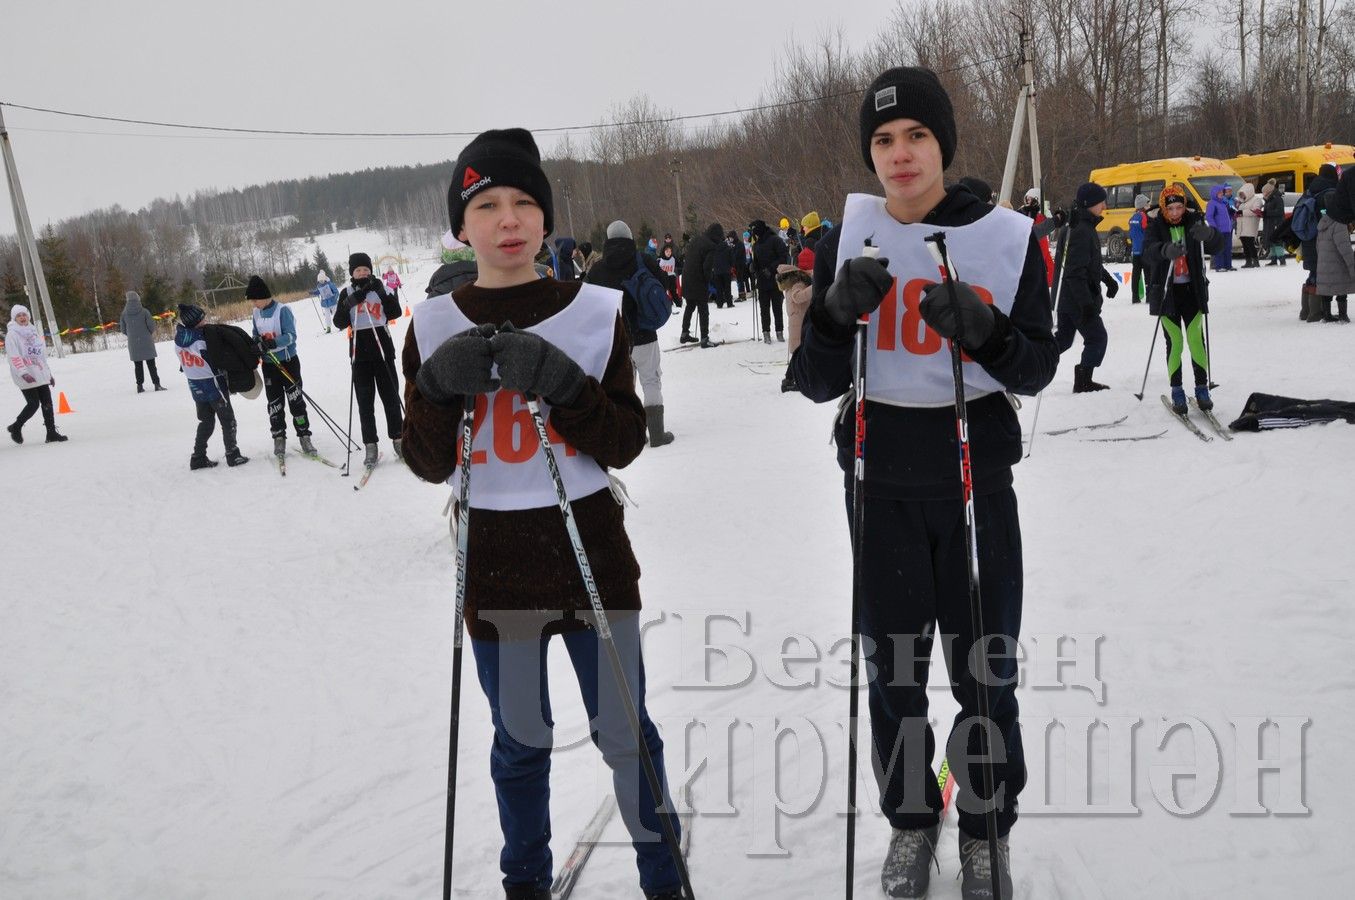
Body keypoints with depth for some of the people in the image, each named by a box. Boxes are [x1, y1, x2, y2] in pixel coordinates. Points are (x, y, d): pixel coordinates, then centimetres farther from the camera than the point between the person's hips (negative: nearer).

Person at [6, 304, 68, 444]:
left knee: (47, 403, 1)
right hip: (26, 377, -7)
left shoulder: (33, 332, 17)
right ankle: (16, 428, 12)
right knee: (33, 404, -8)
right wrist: (23, 373, -26)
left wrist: (48, 373, 21)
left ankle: (51, 433, 4)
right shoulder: (12, 334, -6)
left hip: (40, 374, 7)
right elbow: (14, 357, -15)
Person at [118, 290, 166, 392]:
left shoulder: (124, 314, -2)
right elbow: (151, 325, -10)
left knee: (138, 365, 10)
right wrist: (152, 334, 11)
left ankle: (140, 386, 11)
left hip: (133, 344, 2)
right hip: (146, 342, -2)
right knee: (151, 364, 4)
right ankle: (156, 384, 3)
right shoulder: (144, 312, -11)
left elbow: (123, 330, 3)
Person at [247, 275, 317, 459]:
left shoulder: (282, 310, -13)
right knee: (274, 403, 6)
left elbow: (291, 335, -18)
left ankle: (304, 436, 5)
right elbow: (256, 335, 16)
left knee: (296, 401, -2)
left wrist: (274, 342, -34)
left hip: (288, 362, -5)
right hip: (269, 364, 5)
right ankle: (279, 439, 13)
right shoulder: (257, 313, 5)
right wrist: (257, 344, -7)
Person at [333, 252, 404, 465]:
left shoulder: (378, 287, 4)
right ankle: (370, 446, 3)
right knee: (365, 401, 1)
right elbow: (339, 323, -3)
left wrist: (384, 292, -18)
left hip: (383, 349, 0)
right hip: (360, 353, 0)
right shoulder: (346, 293, 6)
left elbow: (395, 313, -5)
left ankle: (398, 439, 14)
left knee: (391, 396, 4)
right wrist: (350, 302, -17)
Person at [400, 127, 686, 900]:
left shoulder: (596, 312, -3)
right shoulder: (436, 326, -1)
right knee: (520, 741, 15)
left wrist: (564, 386, -21)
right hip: (495, 564, 1)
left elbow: (626, 444, -5)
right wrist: (441, 388, -18)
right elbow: (429, 465, -1)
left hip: (592, 552, -1)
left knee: (626, 733, 7)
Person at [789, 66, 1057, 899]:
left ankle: (986, 829, 29)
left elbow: (1037, 370, 0)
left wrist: (983, 330, -20)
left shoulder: (1007, 238, -3)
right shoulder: (848, 241, 0)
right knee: (892, 671, 11)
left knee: (985, 672, 6)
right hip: (882, 480, 1)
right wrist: (837, 312, -19)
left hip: (978, 477, -1)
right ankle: (911, 821, 32)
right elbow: (816, 384, 0)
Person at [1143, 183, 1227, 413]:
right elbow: (1148, 250, -21)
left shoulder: (1194, 222, 0)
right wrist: (1166, 250, -44)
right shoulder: (1157, 227, -3)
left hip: (1192, 290, 1)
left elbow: (1219, 244, -11)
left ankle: (1202, 387, 5)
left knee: (1195, 338, -5)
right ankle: (1177, 392, 7)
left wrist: (1208, 234, -34)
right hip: (1167, 291, -1)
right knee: (1175, 341, -1)